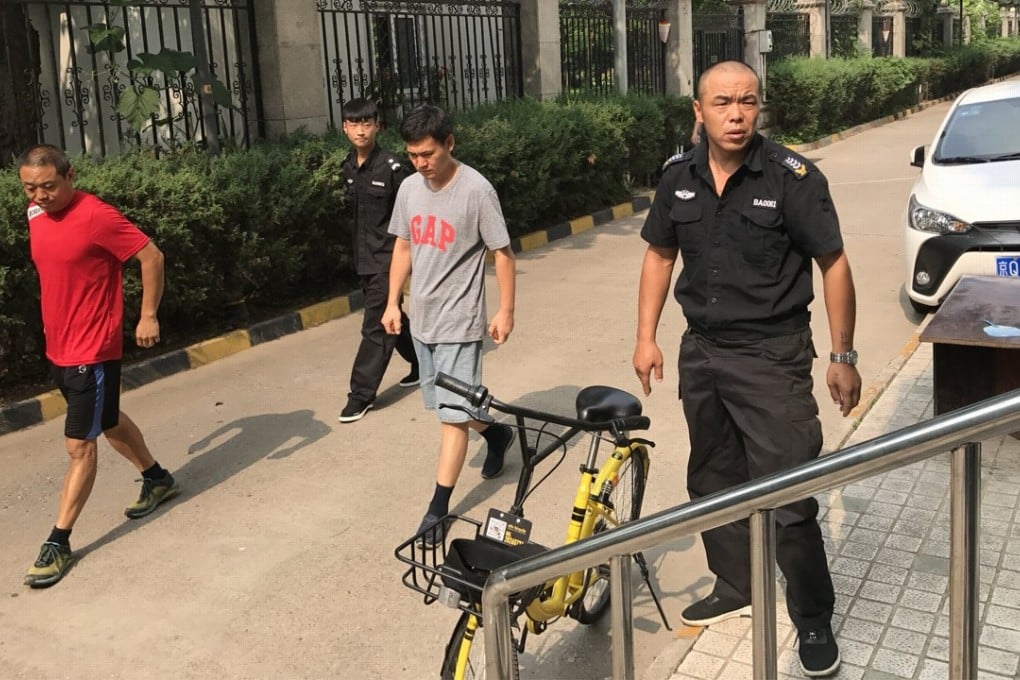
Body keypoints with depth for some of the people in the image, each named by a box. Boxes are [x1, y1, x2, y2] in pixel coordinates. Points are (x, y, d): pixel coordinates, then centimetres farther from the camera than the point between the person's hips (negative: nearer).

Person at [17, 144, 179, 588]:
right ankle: (158, 479, 43)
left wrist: (148, 316, -14)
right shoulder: (37, 215, 5)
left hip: (92, 350, -9)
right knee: (108, 423, 23)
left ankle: (59, 543, 5)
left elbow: (151, 256, -15)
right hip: (57, 347, 9)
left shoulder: (96, 216, -19)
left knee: (79, 445, -3)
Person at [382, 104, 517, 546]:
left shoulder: (476, 190, -15)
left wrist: (505, 312, -9)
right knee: (446, 406, 18)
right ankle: (497, 434, 45)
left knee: (452, 414, -4)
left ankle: (438, 508, 4)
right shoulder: (410, 188, 3)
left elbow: (502, 253, -9)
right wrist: (393, 302, 10)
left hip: (459, 321, -7)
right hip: (421, 317, 7)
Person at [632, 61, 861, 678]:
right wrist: (647, 337, 7)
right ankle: (736, 589, 40)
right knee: (713, 482, 19)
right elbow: (660, 255, 12)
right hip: (702, 351, 6)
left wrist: (844, 357, -9)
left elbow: (834, 264, -9)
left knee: (788, 499, -5)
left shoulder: (792, 177, -13)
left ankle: (815, 622, 16)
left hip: (772, 356, -6)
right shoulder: (680, 177, 1)